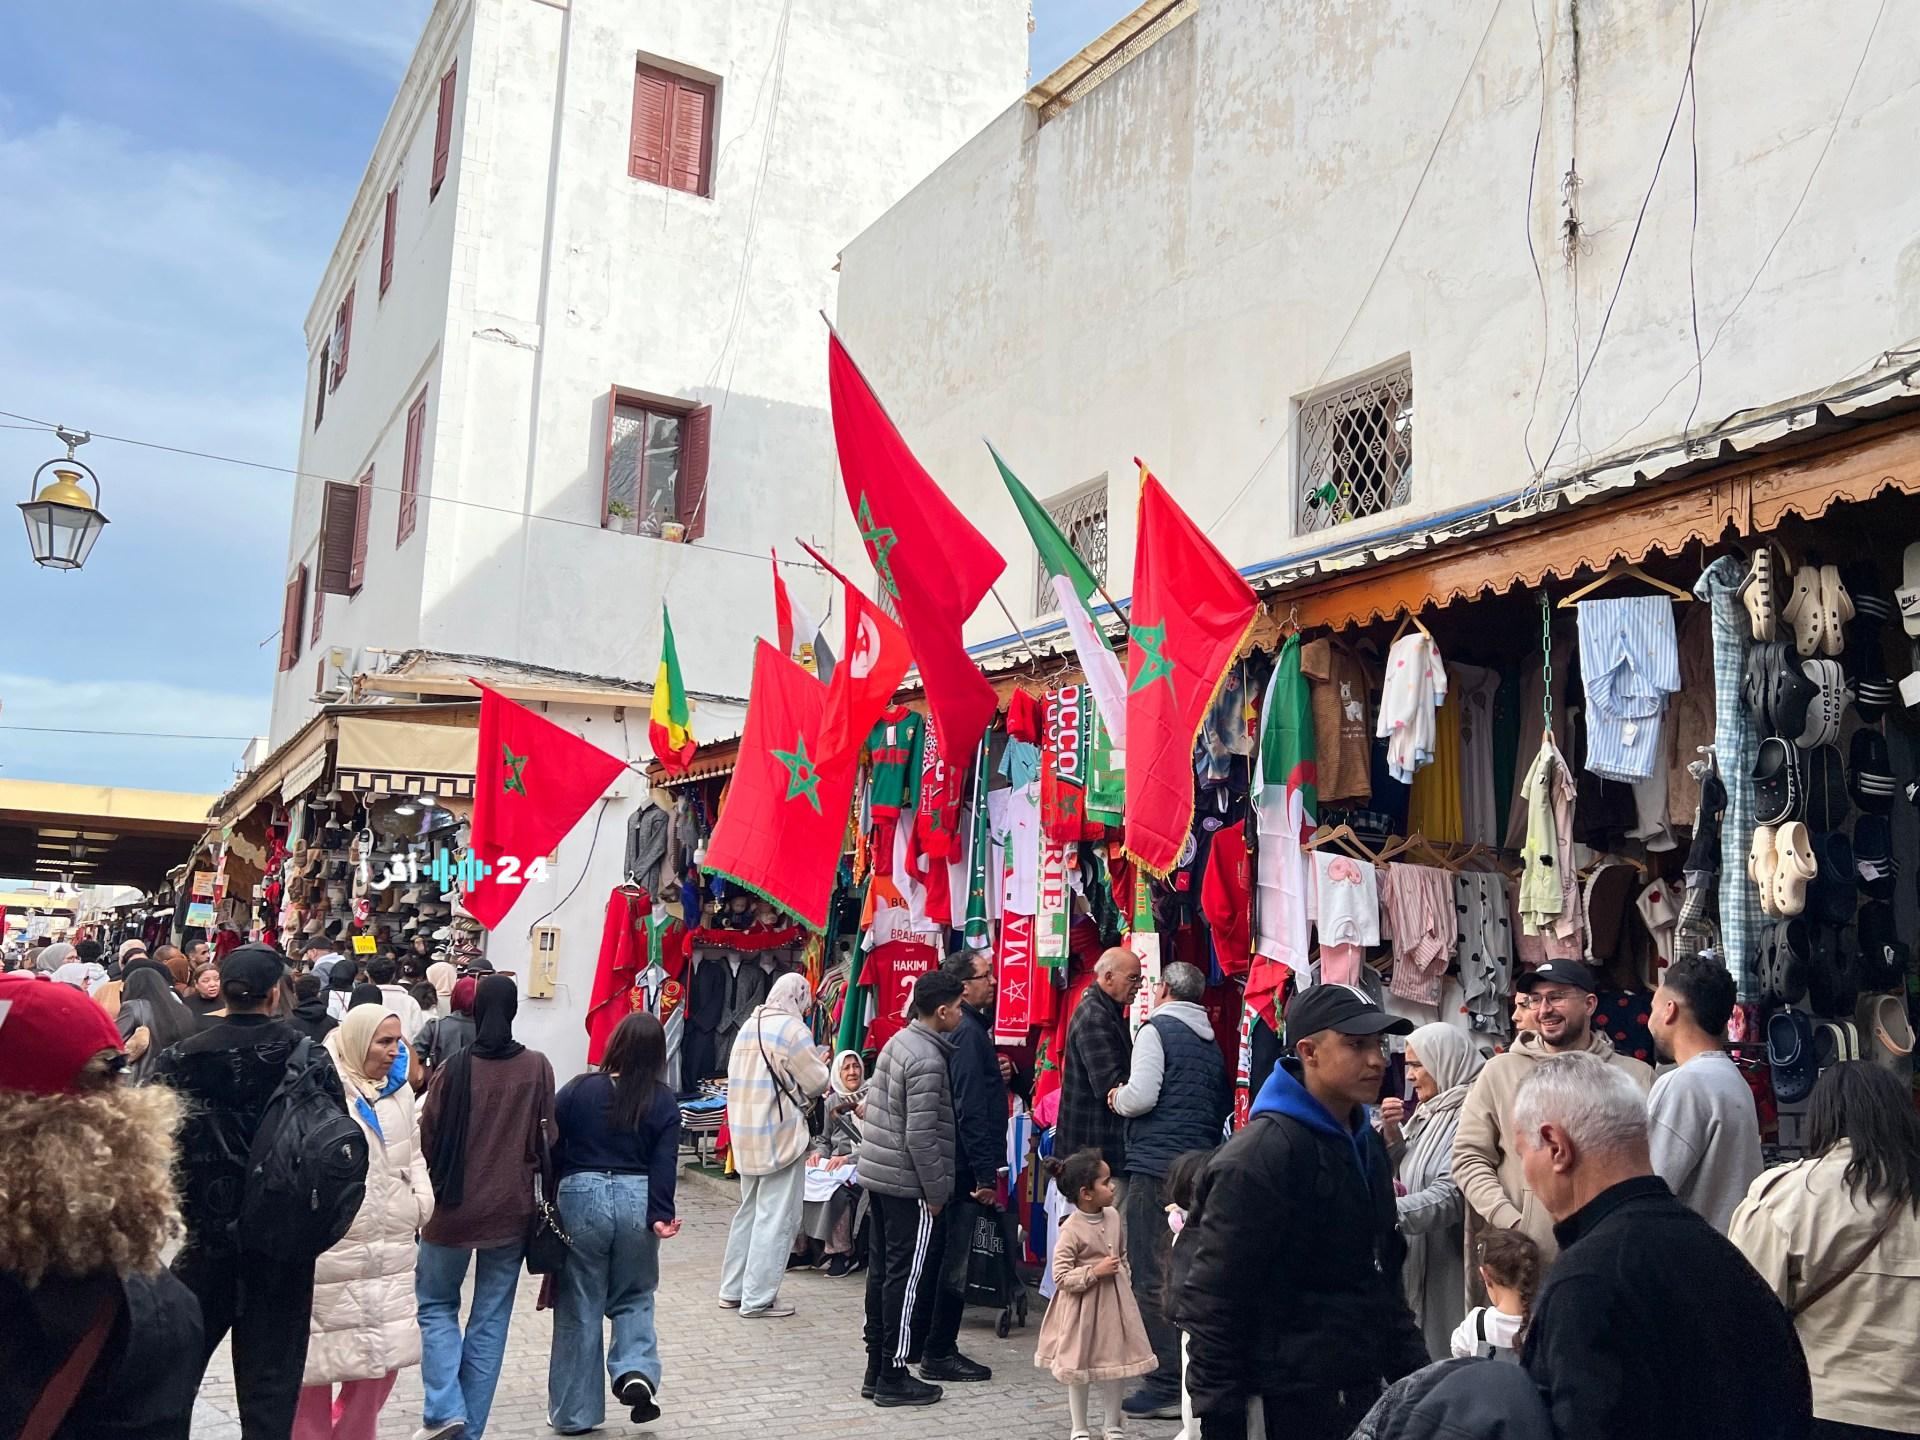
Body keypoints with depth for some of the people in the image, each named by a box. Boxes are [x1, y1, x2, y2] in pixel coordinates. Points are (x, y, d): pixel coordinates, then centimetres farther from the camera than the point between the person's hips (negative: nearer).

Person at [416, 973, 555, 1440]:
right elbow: (546, 1140, 0)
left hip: (454, 1207, -2)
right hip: (512, 1209, 2)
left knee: (436, 1304, 17)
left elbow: (428, 1138, -4)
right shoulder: (537, 1068, -7)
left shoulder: (454, 1069, -12)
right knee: (490, 1320, 11)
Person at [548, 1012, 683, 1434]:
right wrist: (660, 1214, -10)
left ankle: (574, 1413, 17)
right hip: (636, 1200, 0)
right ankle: (636, 1371, -5)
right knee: (634, 1297, 19)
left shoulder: (577, 1090, -1)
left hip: (580, 1196, 0)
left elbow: (551, 1149, 2)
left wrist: (548, 1203, 11)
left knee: (578, 1306, 11)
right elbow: (664, 1163, -8)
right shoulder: (663, 1103, 0)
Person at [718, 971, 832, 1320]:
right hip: (780, 1134, -8)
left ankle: (733, 1290, 25)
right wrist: (818, 1062, 11)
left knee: (749, 1210, 19)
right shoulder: (792, 1029, -14)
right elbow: (818, 1083, -11)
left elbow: (739, 1076, 13)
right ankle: (758, 1299, 2)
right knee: (776, 1217, 0)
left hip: (745, 1133, 8)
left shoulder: (749, 1025, 9)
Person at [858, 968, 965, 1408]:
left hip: (876, 1173, 9)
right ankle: (894, 1377, 6)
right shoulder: (928, 1060, -19)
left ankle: (876, 1370, 22)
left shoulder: (897, 1042, 9)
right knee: (906, 1278, -1)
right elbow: (921, 1135, -21)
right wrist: (937, 1192, -13)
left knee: (882, 1271, 14)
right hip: (908, 1183, -9)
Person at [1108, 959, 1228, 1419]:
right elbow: (1224, 1109, 20)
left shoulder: (1157, 1029, -6)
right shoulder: (1211, 1044, 16)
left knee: (1153, 1277, -4)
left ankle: (1166, 1387, -4)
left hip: (1157, 1167, -8)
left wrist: (1117, 1099, 4)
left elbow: (1140, 1095, -15)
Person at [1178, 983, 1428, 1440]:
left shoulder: (1367, 1145, 11)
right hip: (1292, 1402, -8)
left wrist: (1415, 1371, 15)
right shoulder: (1262, 1153, -18)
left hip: (1363, 1387, 8)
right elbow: (1212, 1298, -19)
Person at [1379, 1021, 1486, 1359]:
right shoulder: (1430, 1113, 13)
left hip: (1446, 1276, -8)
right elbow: (1402, 1174, 16)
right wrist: (1391, 1134, -3)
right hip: (1413, 1267, 9)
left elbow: (1450, 1196, -27)